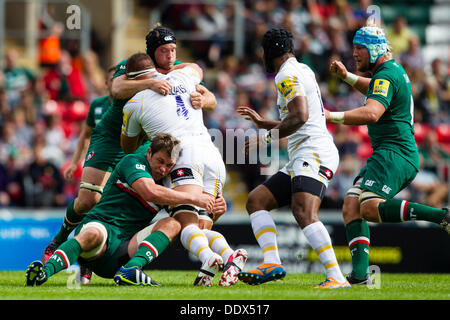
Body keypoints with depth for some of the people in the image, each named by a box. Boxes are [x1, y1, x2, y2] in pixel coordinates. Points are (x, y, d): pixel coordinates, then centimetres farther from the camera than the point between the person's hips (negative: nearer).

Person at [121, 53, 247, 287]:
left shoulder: (134, 105, 10)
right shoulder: (180, 77, 21)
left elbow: (128, 148, 28)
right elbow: (197, 69, 49)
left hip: (183, 155, -5)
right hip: (212, 153, 5)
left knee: (187, 225, -17)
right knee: (203, 229, 4)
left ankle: (209, 259, -48)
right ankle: (230, 257, -26)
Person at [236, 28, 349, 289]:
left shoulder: (288, 74, -5)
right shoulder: (303, 70, 26)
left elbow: (301, 116, -19)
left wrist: (267, 138, -11)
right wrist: (263, 123, 42)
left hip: (314, 152, -11)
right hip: (301, 159, 11)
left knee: (304, 212, -27)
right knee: (256, 200, 8)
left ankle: (336, 277, -34)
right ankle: (272, 262, -8)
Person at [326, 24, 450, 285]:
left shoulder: (386, 75, -12)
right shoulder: (394, 69, 20)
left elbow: (372, 113, -30)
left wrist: (332, 116, -30)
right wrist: (347, 76, 33)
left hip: (394, 154, -10)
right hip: (387, 155, 10)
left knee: (370, 207, -27)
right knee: (351, 206, -1)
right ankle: (360, 273, -13)